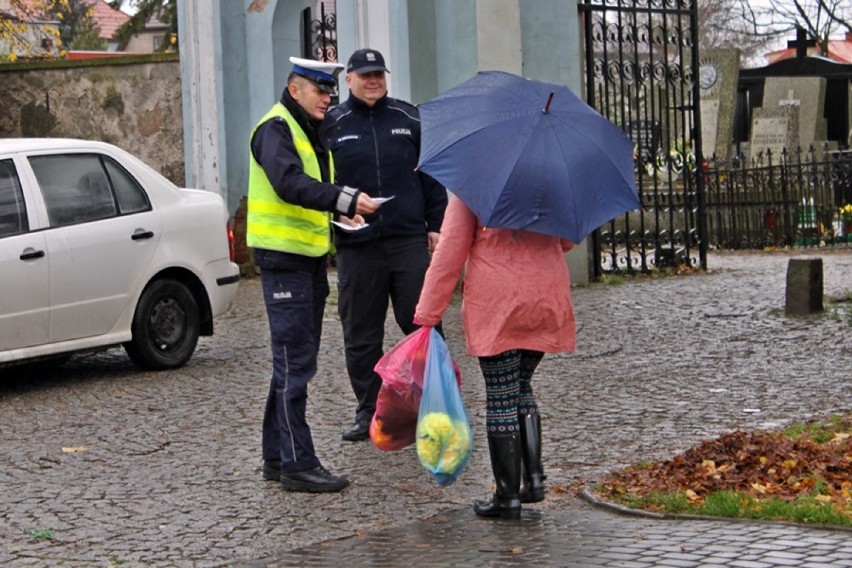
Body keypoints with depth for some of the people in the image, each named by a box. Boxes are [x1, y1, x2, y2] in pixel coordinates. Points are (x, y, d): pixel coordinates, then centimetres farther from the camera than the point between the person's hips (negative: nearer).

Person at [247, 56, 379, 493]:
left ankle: (278, 456, 21)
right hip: (283, 258, -10)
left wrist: (341, 210, 6)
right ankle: (297, 463, -7)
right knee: (295, 363, -9)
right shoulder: (275, 129, -13)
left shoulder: (312, 131, 18)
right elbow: (289, 183, -30)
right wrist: (345, 199, -40)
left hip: (310, 258, 10)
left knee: (294, 361, 14)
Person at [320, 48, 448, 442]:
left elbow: (431, 176, 12)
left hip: (409, 239, 0)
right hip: (356, 245, 0)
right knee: (361, 334, 5)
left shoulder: (408, 120, 9)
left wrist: (435, 225, 6)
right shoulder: (332, 126, 6)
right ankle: (368, 412, 14)